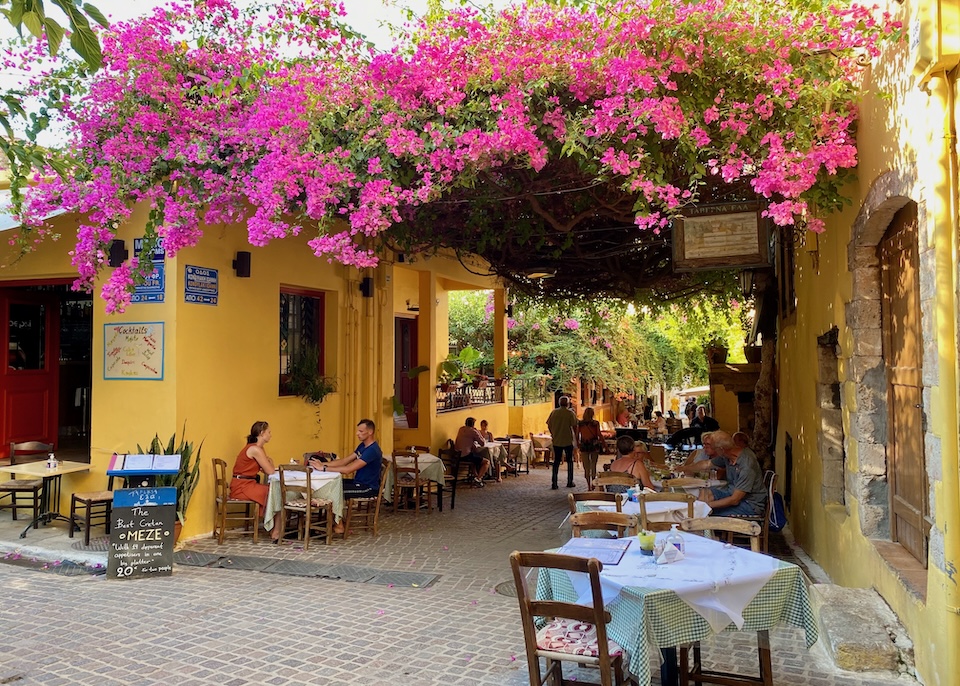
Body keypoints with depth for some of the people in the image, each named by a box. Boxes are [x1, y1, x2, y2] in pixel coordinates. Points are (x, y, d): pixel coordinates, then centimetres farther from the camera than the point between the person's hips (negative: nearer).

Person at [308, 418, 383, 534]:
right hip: (359, 482, 10)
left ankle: (339, 526, -4)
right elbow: (344, 460, 7)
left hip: (368, 488, -10)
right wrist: (323, 464, -6)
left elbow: (348, 469, -28)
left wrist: (323, 468, -25)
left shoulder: (372, 450, -24)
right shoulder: (363, 446, 10)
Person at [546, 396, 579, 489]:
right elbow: (574, 426, -10)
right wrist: (576, 438, 2)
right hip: (568, 441, -2)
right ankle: (570, 482, 18)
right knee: (570, 461, 14)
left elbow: (549, 425, 5)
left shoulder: (554, 412, 1)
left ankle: (554, 484, 5)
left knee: (556, 461, 8)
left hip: (556, 441, 2)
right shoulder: (570, 413, -8)